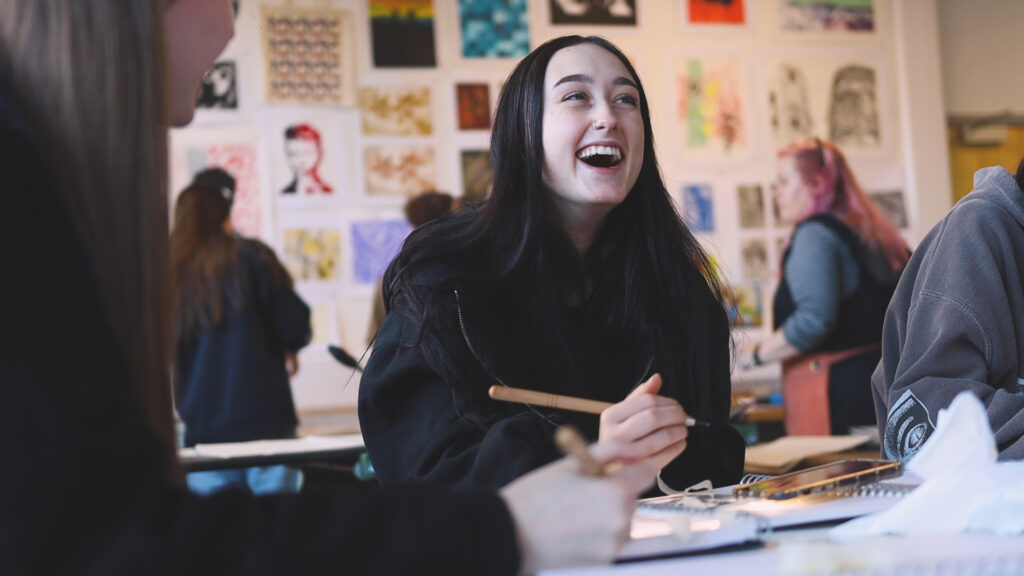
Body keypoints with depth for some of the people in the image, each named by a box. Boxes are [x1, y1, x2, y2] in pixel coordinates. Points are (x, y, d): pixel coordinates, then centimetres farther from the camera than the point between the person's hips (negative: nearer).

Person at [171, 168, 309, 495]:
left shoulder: (167, 272, 4)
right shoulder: (250, 257, -3)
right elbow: (295, 325, -5)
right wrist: (288, 350, 16)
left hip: (202, 429, 2)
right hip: (264, 422, -2)